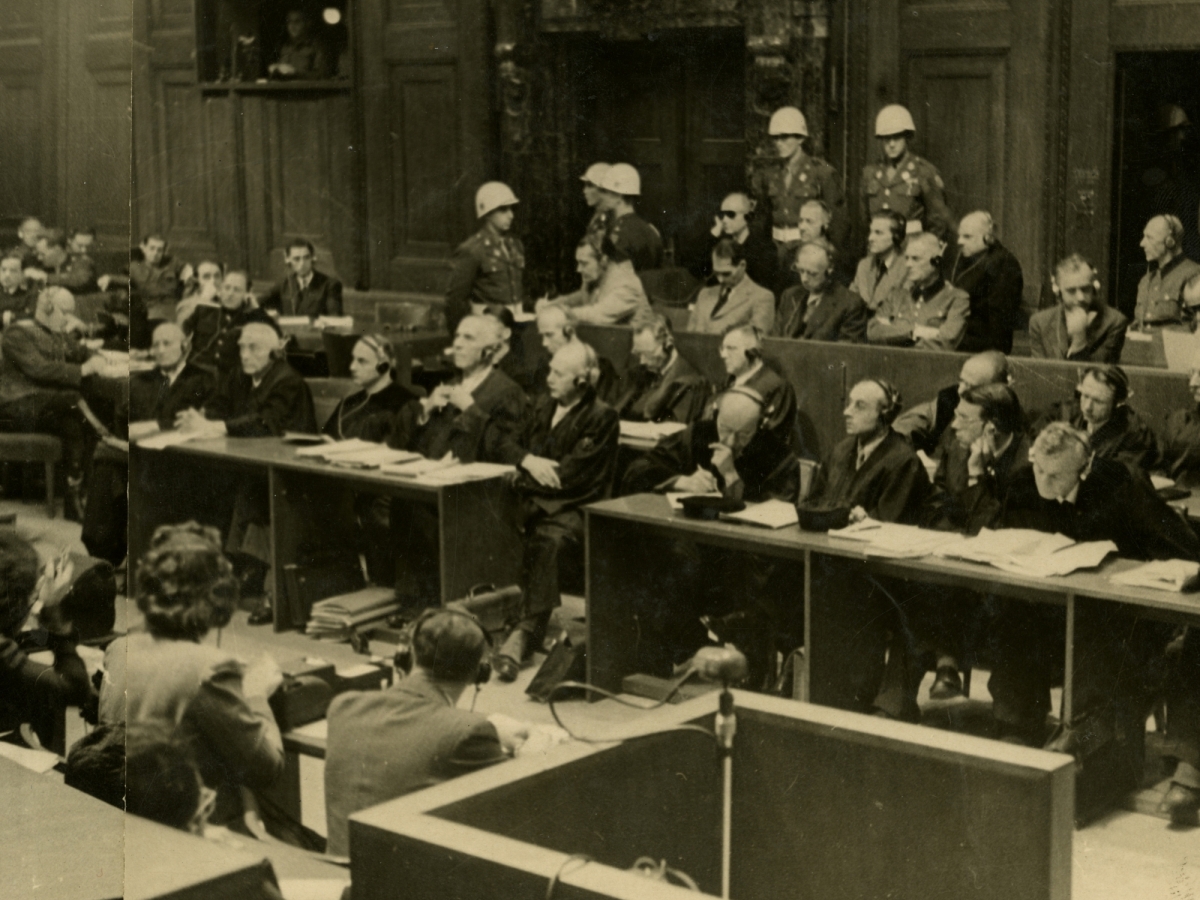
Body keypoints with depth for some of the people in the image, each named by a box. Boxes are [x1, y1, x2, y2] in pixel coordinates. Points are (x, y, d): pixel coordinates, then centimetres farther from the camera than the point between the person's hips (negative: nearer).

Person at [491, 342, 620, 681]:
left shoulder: (602, 417, -3)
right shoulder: (544, 406, 21)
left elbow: (571, 476, -11)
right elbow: (508, 449, 19)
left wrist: (523, 478, -3)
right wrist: (529, 460, -4)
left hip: (571, 509, -6)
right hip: (532, 501, 7)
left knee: (551, 541, -37)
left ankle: (526, 631, -41)